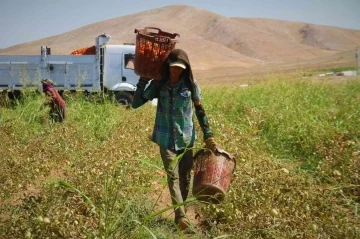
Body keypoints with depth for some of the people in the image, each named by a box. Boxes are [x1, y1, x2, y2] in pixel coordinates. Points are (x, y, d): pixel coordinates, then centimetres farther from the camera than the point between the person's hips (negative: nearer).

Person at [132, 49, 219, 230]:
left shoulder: (190, 84, -4)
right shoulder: (158, 84, -3)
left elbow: (199, 110, 4)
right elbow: (136, 103, -3)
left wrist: (208, 135, 2)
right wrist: (143, 80, -10)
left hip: (186, 138, 1)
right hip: (166, 139, -1)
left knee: (185, 177, 10)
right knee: (173, 177, -8)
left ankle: (181, 213, 26)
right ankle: (181, 217, -10)